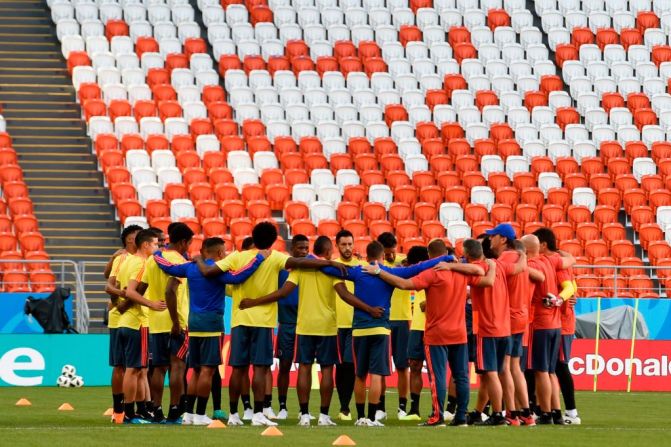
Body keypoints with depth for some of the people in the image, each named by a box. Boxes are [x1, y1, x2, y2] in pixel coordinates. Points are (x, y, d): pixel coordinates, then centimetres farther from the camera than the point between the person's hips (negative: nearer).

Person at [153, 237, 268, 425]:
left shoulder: (191, 267, 9)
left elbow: (168, 267, 19)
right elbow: (235, 277, -28)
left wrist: (157, 254, 39)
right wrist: (259, 259, -24)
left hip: (194, 323, 7)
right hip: (211, 322, -7)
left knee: (196, 370, 14)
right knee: (208, 369, -6)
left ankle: (189, 413, 12)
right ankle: (200, 415, -9)